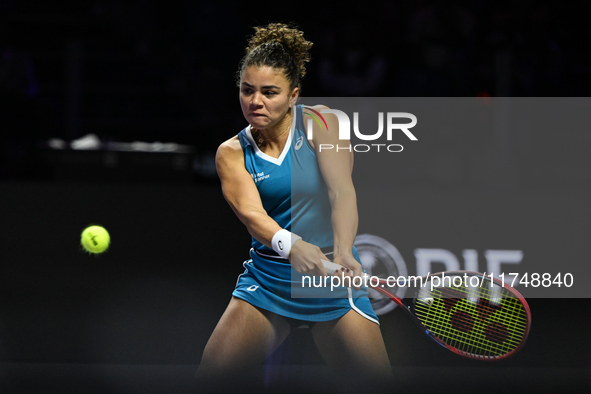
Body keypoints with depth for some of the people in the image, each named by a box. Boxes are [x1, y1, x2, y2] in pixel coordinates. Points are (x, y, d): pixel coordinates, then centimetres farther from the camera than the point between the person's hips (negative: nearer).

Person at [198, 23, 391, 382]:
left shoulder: (318, 123, -5)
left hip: (331, 275, -1)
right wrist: (291, 245, -41)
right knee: (211, 375, -10)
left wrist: (343, 252, -38)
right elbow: (250, 212, -19)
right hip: (267, 278, 2)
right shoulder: (232, 153, -1)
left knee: (377, 381, -8)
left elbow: (342, 191, -19)